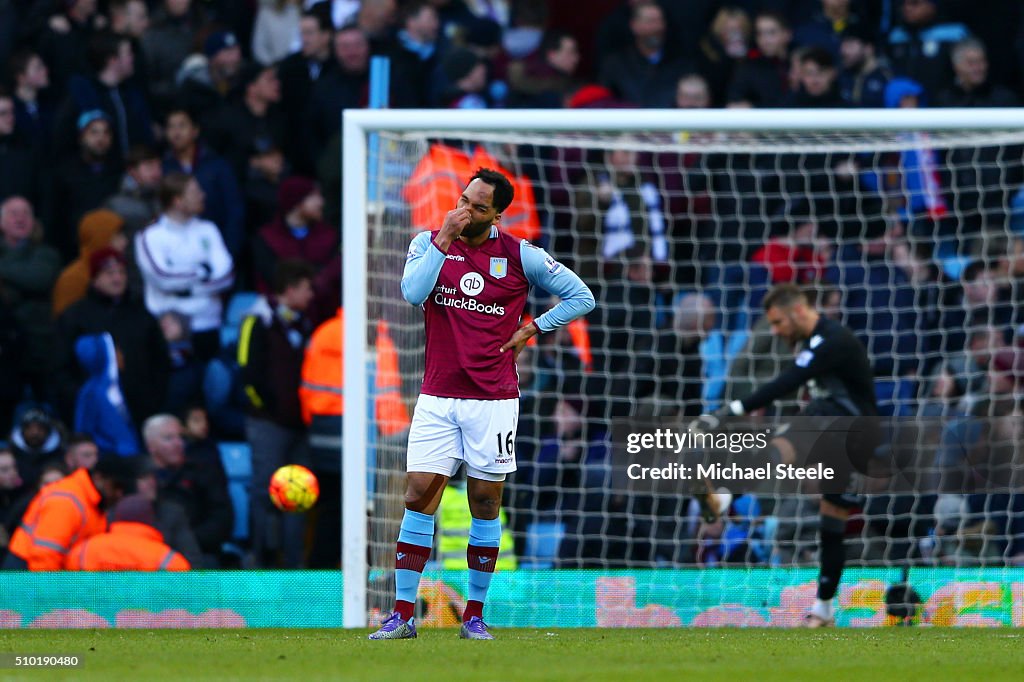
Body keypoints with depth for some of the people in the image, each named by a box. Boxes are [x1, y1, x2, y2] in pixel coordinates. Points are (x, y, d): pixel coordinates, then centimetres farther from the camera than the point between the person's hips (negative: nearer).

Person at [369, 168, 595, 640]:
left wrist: (532, 329, 1)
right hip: (437, 398, 1)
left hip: (493, 398, -1)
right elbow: (413, 292, -16)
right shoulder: (429, 242, 3)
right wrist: (444, 239, -18)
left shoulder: (520, 256, 0)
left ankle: (475, 615, 13)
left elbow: (580, 297, 9)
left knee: (485, 506, 3)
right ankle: (403, 615, -3)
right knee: (418, 497, -6)